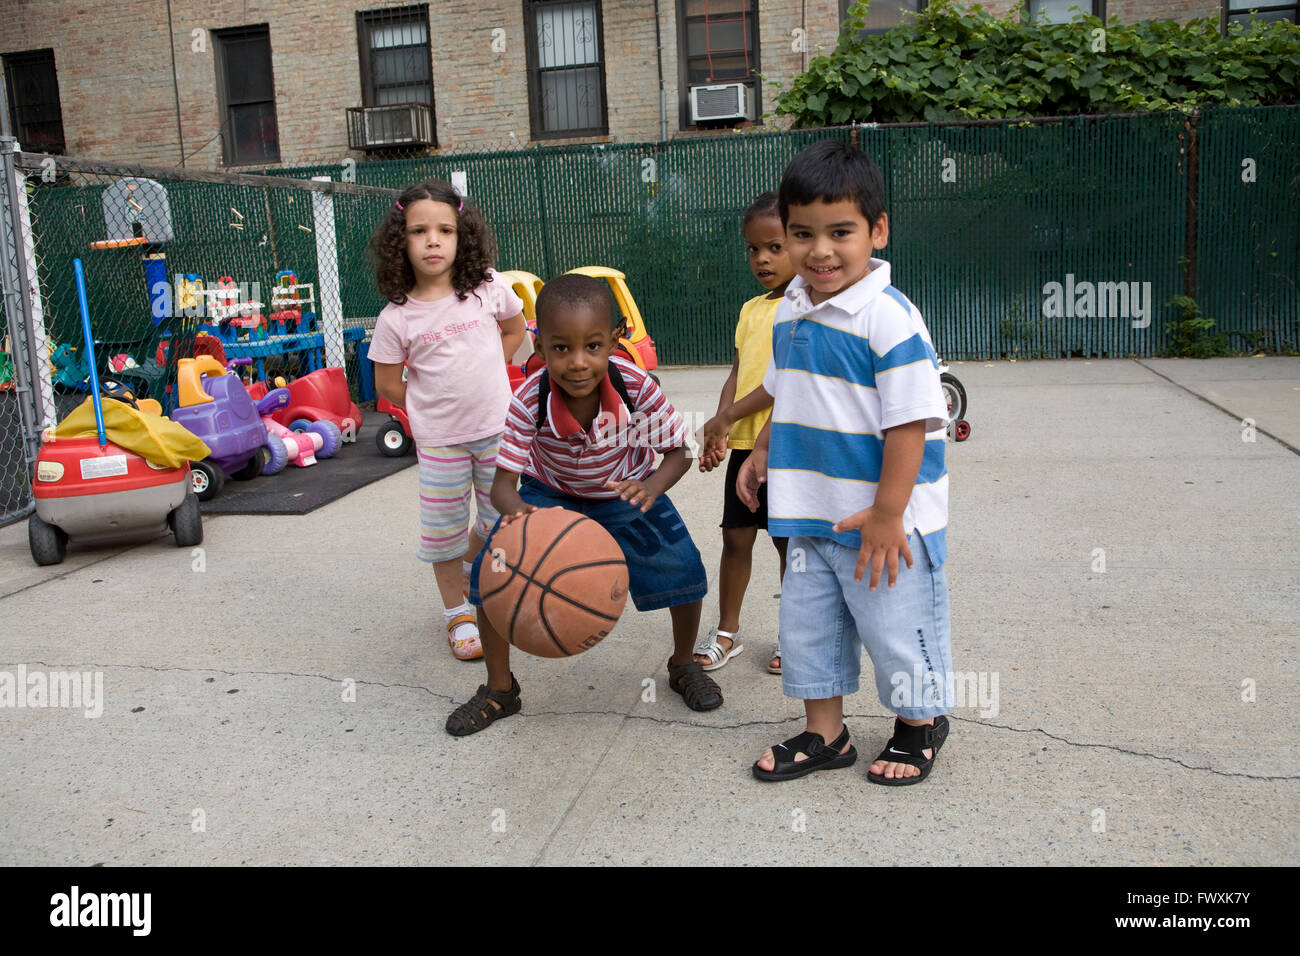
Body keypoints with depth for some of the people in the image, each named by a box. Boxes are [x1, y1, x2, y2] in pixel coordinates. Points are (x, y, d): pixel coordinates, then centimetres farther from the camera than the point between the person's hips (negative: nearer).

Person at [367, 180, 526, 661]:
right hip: (439, 440, -2)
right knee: (444, 529, 6)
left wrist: (480, 380, 7)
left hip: (496, 428, 2)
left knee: (501, 518, 14)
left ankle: (470, 575, 43)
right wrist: (436, 404, 1)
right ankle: (457, 612, 25)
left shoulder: (488, 289, -7)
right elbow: (389, 385, -2)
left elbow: (514, 329, 12)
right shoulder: (396, 318, -11)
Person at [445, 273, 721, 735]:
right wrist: (515, 511, -53)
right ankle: (499, 690, 9)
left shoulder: (637, 387, -33)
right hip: (550, 495, 0)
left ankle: (683, 665, 18)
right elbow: (503, 482, -29)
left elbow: (678, 451, -19)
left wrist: (652, 487, -41)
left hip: (625, 493, 0)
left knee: (684, 570, -14)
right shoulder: (529, 402, -33)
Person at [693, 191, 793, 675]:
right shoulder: (751, 310, 13)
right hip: (744, 443, 6)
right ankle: (727, 632, 23)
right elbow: (737, 373, 7)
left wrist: (726, 417, -18)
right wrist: (720, 431, -9)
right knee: (736, 537, 9)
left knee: (789, 542, 6)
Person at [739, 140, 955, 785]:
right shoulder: (789, 312, 4)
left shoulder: (890, 319, -20)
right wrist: (763, 451, 13)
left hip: (881, 521, -7)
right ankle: (824, 735, 35)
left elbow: (911, 423, -21)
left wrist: (887, 514, -22)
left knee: (896, 628, 9)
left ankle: (920, 727, 35)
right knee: (807, 627, 16)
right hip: (810, 515, 7)